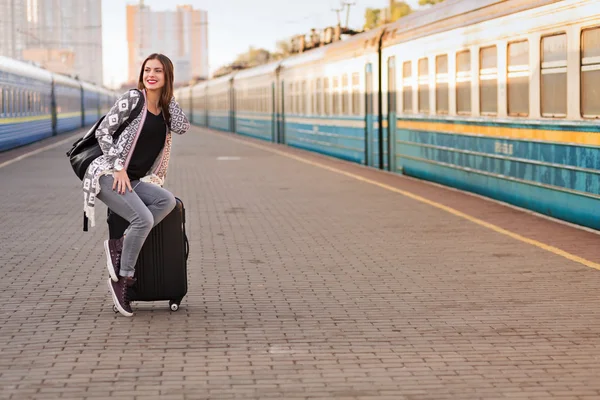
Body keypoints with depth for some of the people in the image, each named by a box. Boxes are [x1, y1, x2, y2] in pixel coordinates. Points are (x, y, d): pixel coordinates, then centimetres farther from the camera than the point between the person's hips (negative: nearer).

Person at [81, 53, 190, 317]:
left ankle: (118, 245, -14)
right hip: (108, 175, -6)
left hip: (135, 180, 6)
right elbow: (103, 132, -7)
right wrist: (120, 168, -13)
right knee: (144, 218, -27)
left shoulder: (165, 108, 14)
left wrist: (168, 95, 2)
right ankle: (122, 279, -12)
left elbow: (183, 127, -4)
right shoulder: (132, 99, -5)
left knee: (167, 201, -23)